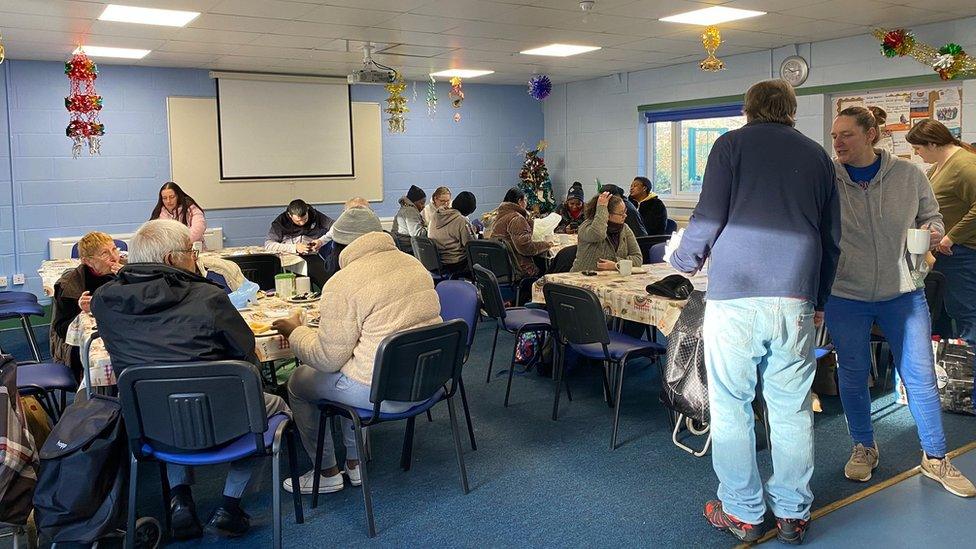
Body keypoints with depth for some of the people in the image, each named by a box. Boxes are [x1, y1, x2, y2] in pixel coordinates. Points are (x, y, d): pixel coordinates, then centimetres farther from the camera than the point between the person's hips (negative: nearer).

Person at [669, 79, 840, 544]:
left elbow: (709, 218, -4)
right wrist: (819, 300, 28)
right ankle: (792, 514, 20)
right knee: (792, 409, 11)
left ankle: (742, 513, 14)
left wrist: (684, 259, 14)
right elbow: (831, 237, 18)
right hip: (795, 299, 4)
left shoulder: (732, 143, 5)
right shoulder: (817, 154, 17)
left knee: (731, 406, 6)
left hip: (735, 294, -4)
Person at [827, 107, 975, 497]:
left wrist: (932, 232, -11)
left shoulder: (909, 175, -2)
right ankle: (864, 448, 31)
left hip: (902, 292, 1)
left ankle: (935, 458, 24)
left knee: (920, 376, 5)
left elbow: (932, 217, 11)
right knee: (853, 374, 9)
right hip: (845, 295, -1)